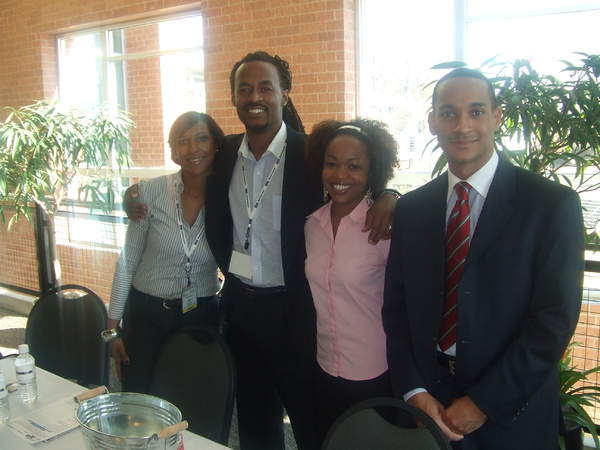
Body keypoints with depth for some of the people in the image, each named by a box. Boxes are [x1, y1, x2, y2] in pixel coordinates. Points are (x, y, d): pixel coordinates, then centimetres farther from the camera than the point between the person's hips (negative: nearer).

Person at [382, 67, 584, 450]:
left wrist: (483, 403, -14)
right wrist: (414, 390, -7)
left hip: (511, 418, -3)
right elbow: (396, 306, 3)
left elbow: (554, 318, -14)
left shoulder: (553, 204, -10)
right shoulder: (411, 209, 1)